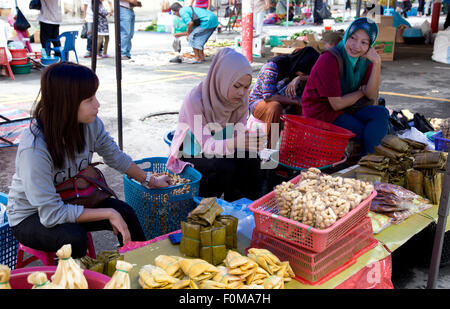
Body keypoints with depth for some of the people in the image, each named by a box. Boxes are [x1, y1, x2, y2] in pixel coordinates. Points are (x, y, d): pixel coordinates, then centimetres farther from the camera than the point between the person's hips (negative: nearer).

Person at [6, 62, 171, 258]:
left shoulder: (90, 124, -16)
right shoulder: (34, 148, -34)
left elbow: (115, 156, 5)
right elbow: (51, 214, -31)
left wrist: (150, 181, 12)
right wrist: (108, 214, -30)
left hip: (70, 201, 6)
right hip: (30, 217, -5)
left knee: (124, 213, -16)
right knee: (74, 237, -34)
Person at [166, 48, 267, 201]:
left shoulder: (241, 99, -10)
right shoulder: (195, 100, -27)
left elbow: (239, 133, -11)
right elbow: (207, 145, -30)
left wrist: (247, 139, -36)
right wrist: (235, 142, -49)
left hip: (220, 152, 5)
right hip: (190, 158, -5)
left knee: (251, 159, -22)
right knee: (226, 167, -31)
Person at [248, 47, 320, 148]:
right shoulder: (273, 66, -27)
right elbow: (268, 96, -31)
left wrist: (299, 78, -30)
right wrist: (295, 101, -31)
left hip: (284, 105, 6)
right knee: (275, 106, -38)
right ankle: (271, 146, -29)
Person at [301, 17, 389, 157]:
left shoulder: (365, 60, 0)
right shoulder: (329, 60, -22)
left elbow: (372, 95, -6)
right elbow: (337, 104, -20)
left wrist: (377, 63, -16)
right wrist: (361, 91, -3)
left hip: (348, 108, 7)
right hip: (322, 111, -7)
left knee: (381, 113, -17)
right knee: (371, 134, -19)